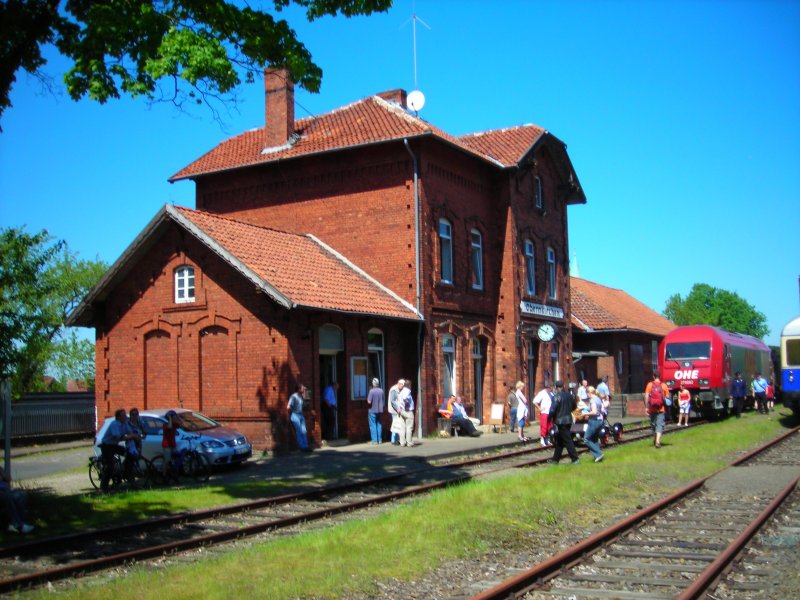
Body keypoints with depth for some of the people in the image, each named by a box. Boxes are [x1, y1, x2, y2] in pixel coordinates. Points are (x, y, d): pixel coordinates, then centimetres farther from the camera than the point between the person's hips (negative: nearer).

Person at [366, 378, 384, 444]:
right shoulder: (381, 391, 1)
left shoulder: (372, 391, -17)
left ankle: (374, 440, -1)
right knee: (379, 424, 13)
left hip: (372, 410, -5)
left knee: (373, 425, 1)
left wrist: (367, 399, 0)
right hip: (379, 410, 5)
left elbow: (369, 402, -19)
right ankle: (379, 439, 15)